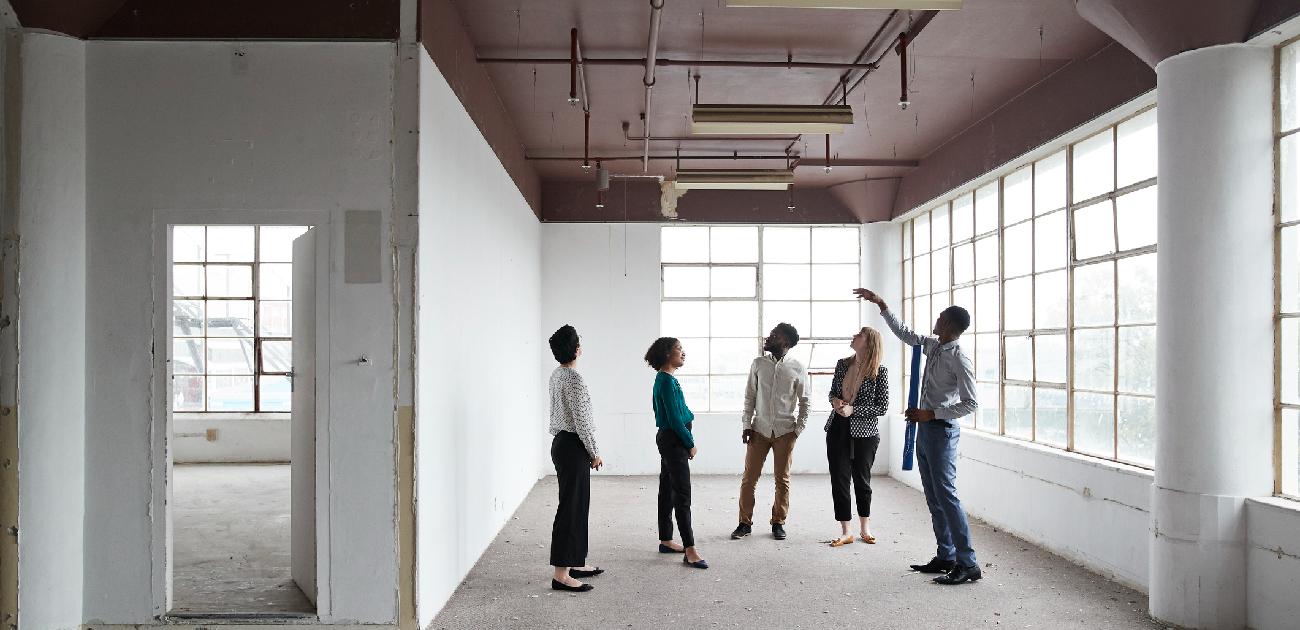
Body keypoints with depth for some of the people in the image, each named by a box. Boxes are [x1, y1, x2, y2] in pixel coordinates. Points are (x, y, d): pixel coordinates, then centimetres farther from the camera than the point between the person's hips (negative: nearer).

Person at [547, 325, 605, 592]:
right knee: (571, 507, -7)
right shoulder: (574, 378, -19)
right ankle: (561, 574, -4)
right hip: (573, 447, -10)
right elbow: (582, 420, -20)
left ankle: (575, 563, 25)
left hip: (561, 443, 10)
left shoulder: (556, 375, 11)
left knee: (577, 505, 16)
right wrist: (595, 453, -10)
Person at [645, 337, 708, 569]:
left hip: (668, 439, 10)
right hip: (673, 440, -10)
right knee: (682, 494, -10)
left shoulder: (666, 379, 13)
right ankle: (689, 550, -10)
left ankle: (666, 541, 23)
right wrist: (690, 443, -12)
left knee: (667, 490, 15)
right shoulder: (667, 381, -18)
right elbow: (674, 418, -20)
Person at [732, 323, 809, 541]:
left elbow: (804, 402, 4)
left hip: (785, 431, -1)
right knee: (749, 478, 1)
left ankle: (778, 523, 19)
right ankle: (745, 523, 12)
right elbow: (749, 397, 6)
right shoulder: (758, 364, 2)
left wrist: (798, 429, -3)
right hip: (760, 429, 1)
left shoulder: (797, 370, -2)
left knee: (782, 479, 6)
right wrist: (746, 425, 0)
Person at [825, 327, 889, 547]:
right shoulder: (842, 364, 5)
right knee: (839, 480, 2)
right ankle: (845, 532, 12)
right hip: (838, 429, 4)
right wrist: (835, 401, -7)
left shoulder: (880, 372, -9)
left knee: (862, 480, 9)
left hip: (864, 432, -4)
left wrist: (853, 410, -18)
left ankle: (865, 528, 29)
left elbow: (882, 407, -9)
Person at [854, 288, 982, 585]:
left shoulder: (959, 359, -17)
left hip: (941, 430, -9)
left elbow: (970, 403, -18)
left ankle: (968, 564, -6)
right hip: (925, 428, 9)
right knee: (933, 497, 12)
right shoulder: (933, 346, 8)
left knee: (946, 495, -10)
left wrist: (932, 414, -19)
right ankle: (945, 557, 19)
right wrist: (881, 305, 18)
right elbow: (904, 333, 23)